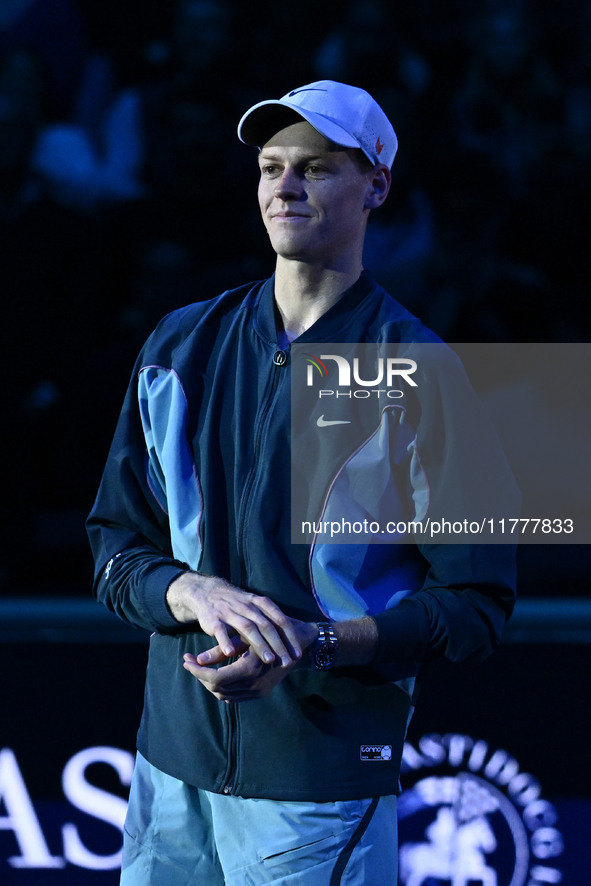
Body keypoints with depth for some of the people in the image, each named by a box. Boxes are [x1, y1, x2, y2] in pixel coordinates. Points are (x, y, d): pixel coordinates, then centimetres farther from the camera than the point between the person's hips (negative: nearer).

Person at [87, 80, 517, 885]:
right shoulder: (182, 348, 10)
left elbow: (474, 604, -6)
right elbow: (116, 552, 9)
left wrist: (313, 644, -20)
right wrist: (201, 595, -13)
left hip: (327, 784, -4)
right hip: (172, 765, 4)